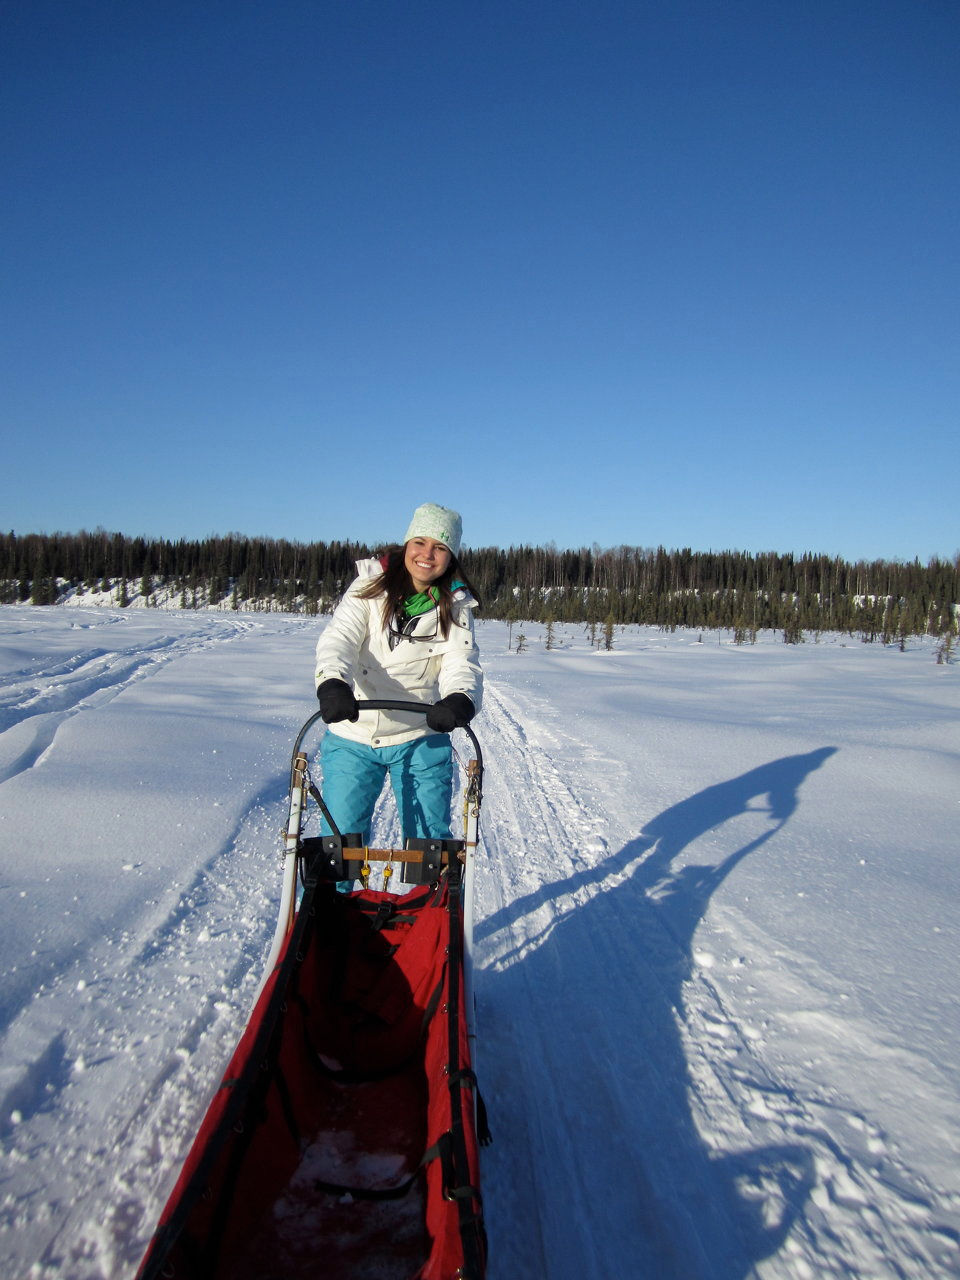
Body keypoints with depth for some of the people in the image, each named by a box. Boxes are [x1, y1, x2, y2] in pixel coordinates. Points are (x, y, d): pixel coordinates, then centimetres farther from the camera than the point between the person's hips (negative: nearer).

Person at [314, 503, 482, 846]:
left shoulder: (456, 606, 0)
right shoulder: (369, 587, -2)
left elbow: (462, 662, -14)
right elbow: (338, 638, -14)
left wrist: (459, 699, -37)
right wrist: (332, 682, -36)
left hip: (420, 742, 1)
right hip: (352, 739, 0)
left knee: (429, 841, 5)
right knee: (339, 840, 2)